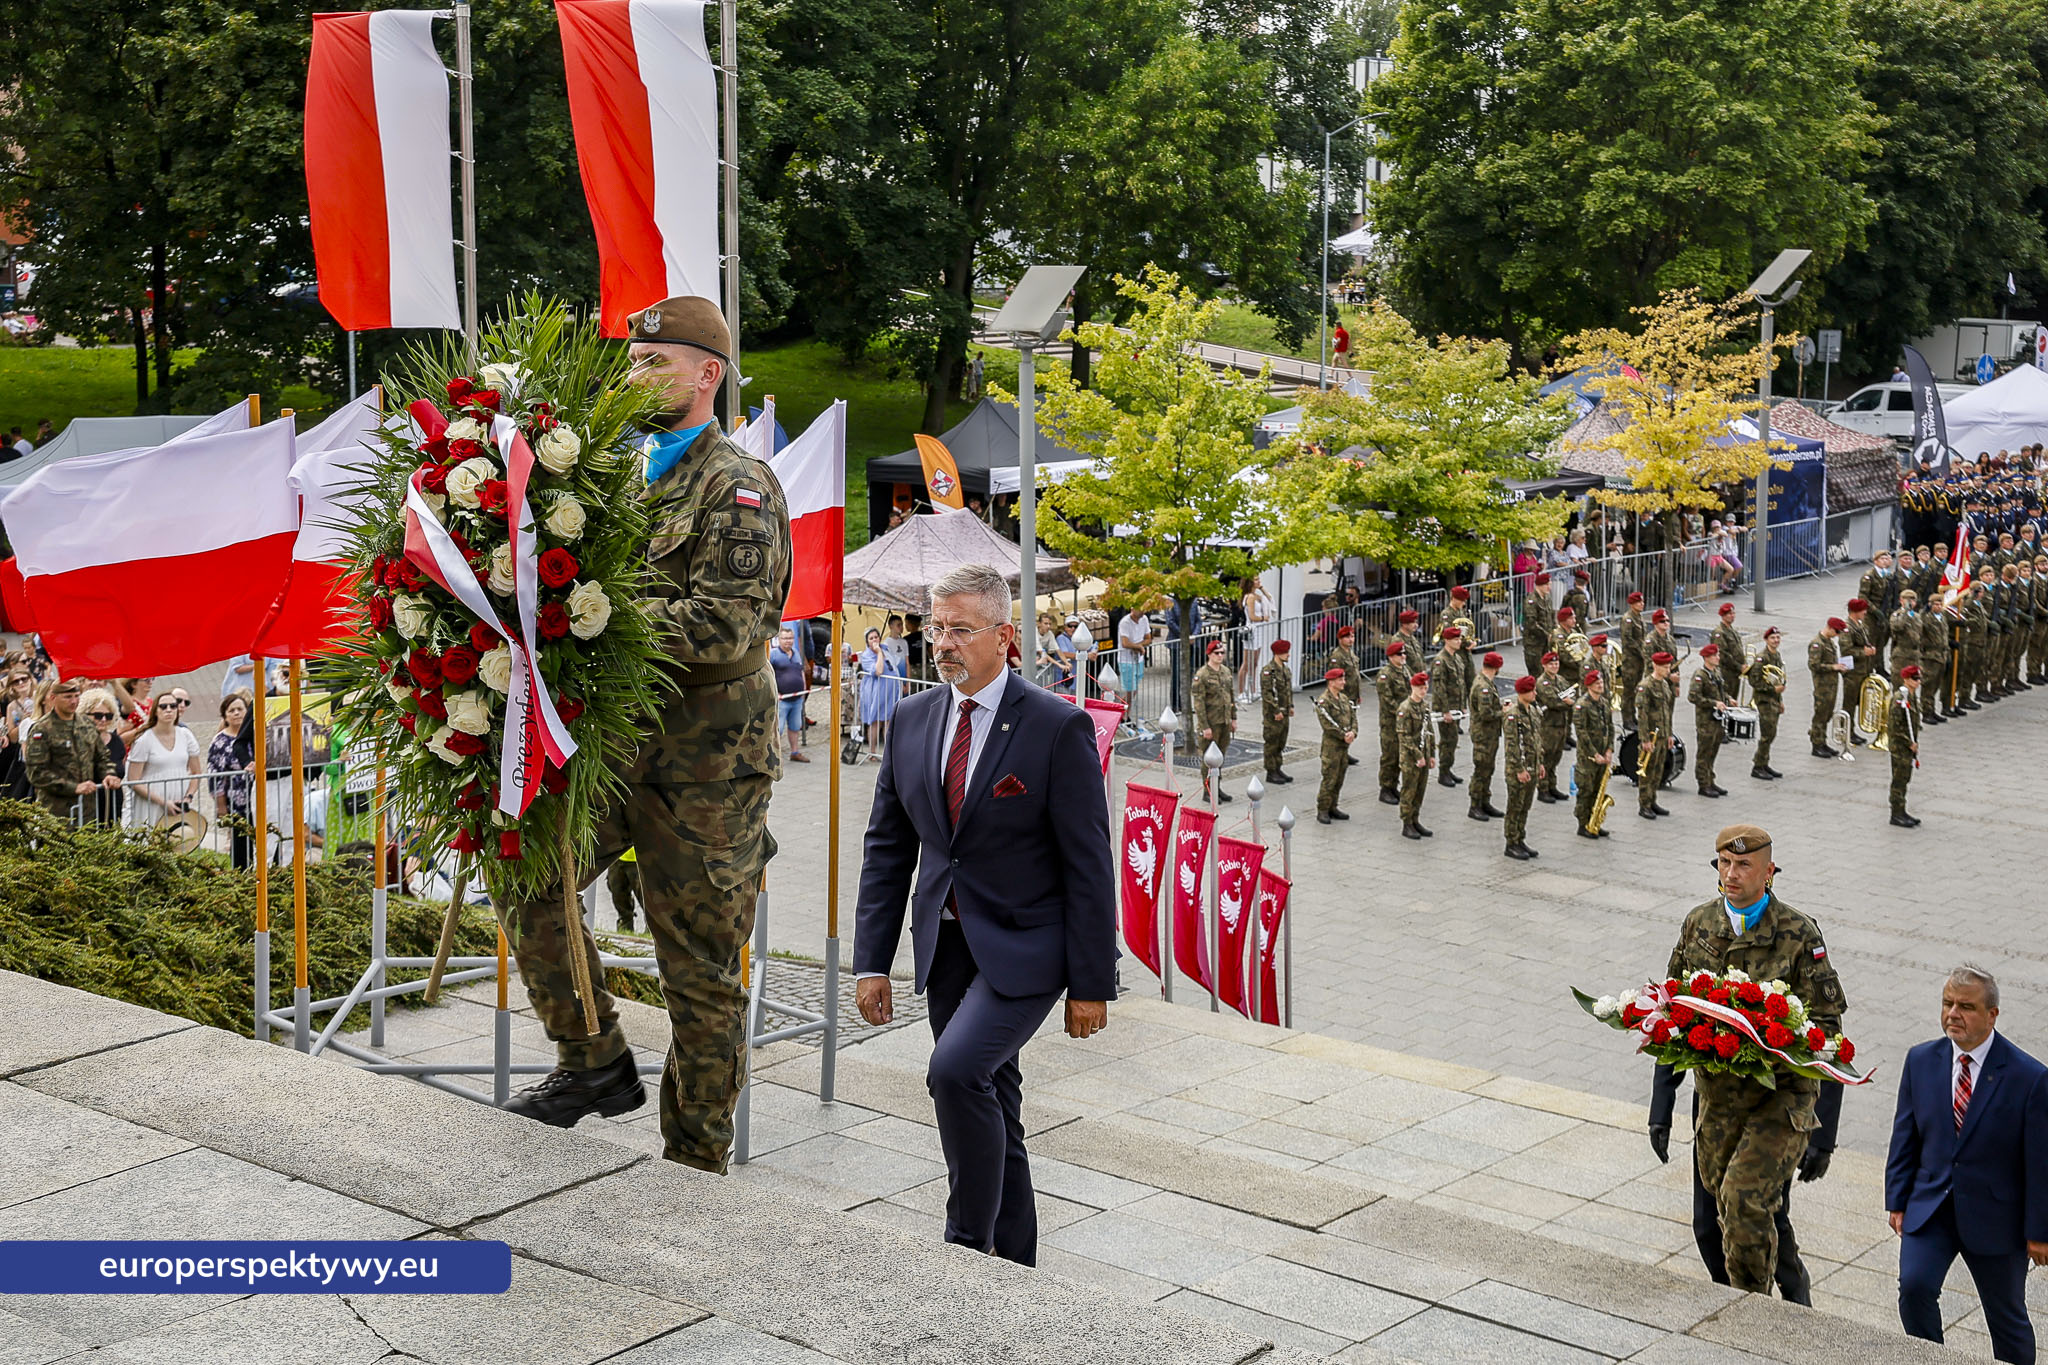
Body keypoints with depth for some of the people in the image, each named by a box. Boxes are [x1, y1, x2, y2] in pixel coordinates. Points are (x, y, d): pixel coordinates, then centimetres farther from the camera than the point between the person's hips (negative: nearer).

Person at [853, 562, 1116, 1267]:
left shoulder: (1058, 727, -11)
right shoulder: (914, 720, 5)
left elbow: (1088, 863, -10)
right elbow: (887, 846, 9)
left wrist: (1092, 983, -11)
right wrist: (871, 961, 3)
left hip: (1022, 945, -6)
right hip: (945, 941, 6)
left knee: (956, 1070, -24)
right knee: (990, 1102, 13)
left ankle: (968, 1242, -8)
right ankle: (1015, 1264, 25)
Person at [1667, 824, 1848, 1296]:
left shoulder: (1798, 934, -9)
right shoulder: (1698, 923, 4)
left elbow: (1826, 1021, -6)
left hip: (1780, 1093, -5)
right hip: (1717, 1091, 5)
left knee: (1744, 1195, -18)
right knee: (1722, 1200, 12)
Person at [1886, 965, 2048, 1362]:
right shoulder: (1921, 1061, -1)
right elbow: (1905, 1136, 6)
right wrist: (1897, 1201, 4)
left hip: (1995, 1217, -2)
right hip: (1930, 1207, 2)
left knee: (2007, 1318, 12)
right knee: (1914, 1286, -18)